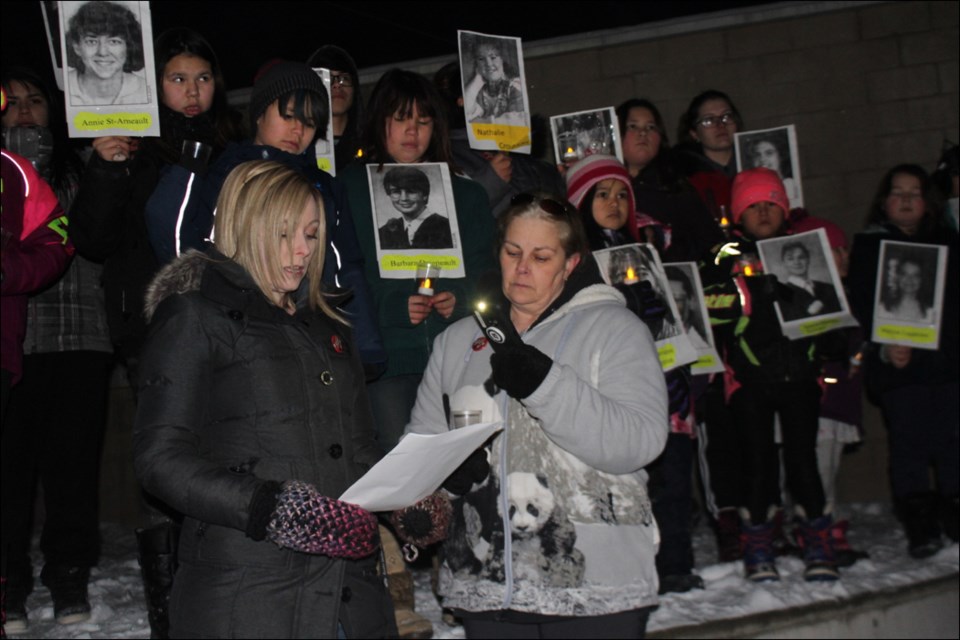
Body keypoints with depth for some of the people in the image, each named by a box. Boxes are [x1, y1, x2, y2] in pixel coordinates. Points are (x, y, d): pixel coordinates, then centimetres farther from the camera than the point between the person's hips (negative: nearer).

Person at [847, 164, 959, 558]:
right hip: (898, 365, -2)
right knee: (908, 445, -4)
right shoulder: (868, 246, 8)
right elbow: (861, 305, 0)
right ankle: (920, 527, 2)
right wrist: (884, 347, -13)